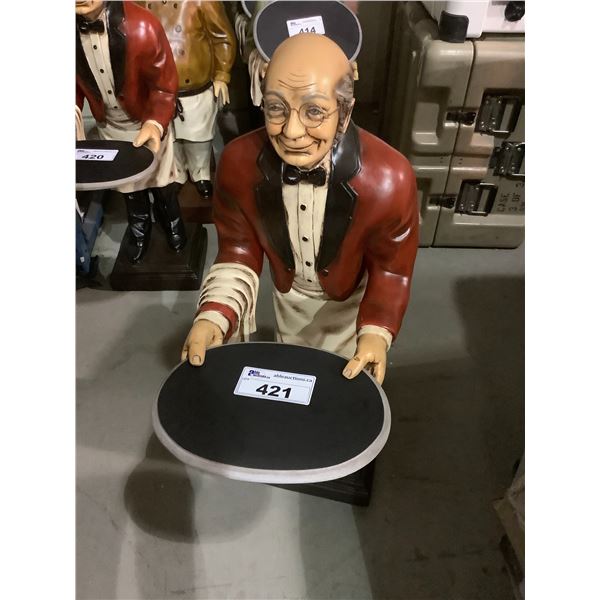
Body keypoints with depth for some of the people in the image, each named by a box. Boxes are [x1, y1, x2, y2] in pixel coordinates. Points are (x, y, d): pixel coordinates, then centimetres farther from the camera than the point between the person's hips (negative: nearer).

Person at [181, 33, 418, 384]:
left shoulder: (390, 179, -36)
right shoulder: (239, 162, -29)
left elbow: (391, 268, -19)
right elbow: (239, 248, -15)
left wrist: (376, 332, -36)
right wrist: (215, 315, -31)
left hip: (350, 300, -1)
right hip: (288, 293, 2)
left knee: (345, 379, 25)